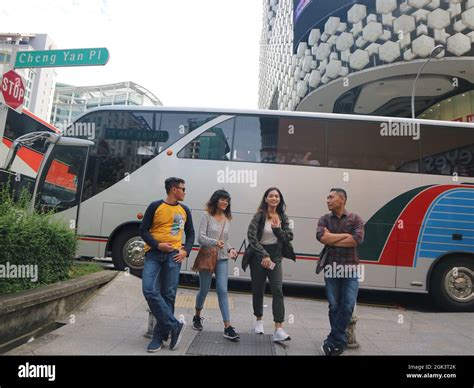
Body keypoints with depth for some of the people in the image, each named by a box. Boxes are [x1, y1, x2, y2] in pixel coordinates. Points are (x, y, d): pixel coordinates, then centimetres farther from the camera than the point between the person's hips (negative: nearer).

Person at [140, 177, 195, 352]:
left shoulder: (184, 210, 13)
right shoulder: (155, 206, 2)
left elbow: (190, 233, 20)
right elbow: (143, 230, 2)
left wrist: (186, 250, 3)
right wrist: (157, 245, -13)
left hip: (173, 255, 2)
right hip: (154, 254, -2)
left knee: (168, 295, 0)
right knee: (149, 290, -15)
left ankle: (160, 335, 12)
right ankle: (175, 326, -2)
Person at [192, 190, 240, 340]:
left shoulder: (227, 219, 10)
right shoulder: (207, 217, -4)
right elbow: (200, 237, -11)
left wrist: (230, 249, 1)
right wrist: (215, 242, -26)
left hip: (222, 259, 3)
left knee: (222, 291, -4)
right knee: (204, 290, 10)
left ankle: (227, 327, -2)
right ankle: (197, 317, 37)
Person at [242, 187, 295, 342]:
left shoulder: (283, 217, 5)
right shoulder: (259, 215, -7)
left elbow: (289, 237, 1)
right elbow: (251, 236, -15)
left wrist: (277, 229, -17)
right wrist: (264, 255, -19)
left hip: (275, 257, 2)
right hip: (258, 256, -2)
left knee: (277, 290, -11)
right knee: (258, 290, 10)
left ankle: (279, 330, -11)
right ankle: (259, 320, 34)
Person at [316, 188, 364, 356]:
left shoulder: (355, 219, 1)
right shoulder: (325, 219, 5)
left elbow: (358, 239, -15)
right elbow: (321, 236, -13)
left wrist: (331, 239, -10)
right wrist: (345, 235, -10)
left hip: (350, 268, -1)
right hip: (331, 268, 1)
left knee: (347, 306, -2)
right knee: (334, 306, 7)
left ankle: (333, 341, 10)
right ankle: (340, 341, 21)